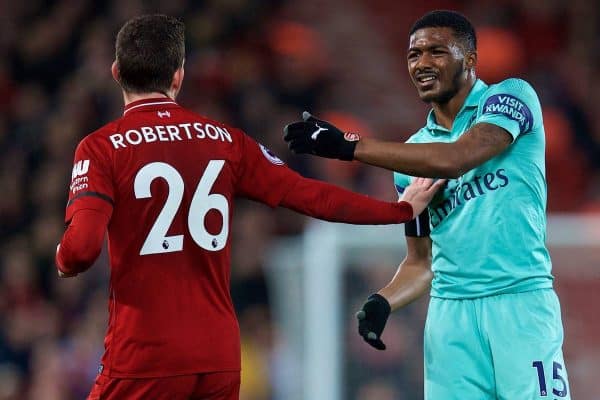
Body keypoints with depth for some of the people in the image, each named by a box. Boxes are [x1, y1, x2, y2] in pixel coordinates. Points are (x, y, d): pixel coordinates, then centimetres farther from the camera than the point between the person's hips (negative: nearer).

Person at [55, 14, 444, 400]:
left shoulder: (101, 148, -6)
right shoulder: (225, 139, 6)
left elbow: (82, 248, -17)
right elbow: (309, 195, 7)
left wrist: (64, 262, 7)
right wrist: (402, 209, 18)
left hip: (143, 357, -4)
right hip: (220, 355, 5)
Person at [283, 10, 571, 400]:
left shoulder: (511, 97, 0)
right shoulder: (414, 150, 16)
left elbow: (455, 160, -18)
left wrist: (349, 145, -19)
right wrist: (383, 302, -3)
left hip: (520, 303, -5)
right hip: (450, 313, 5)